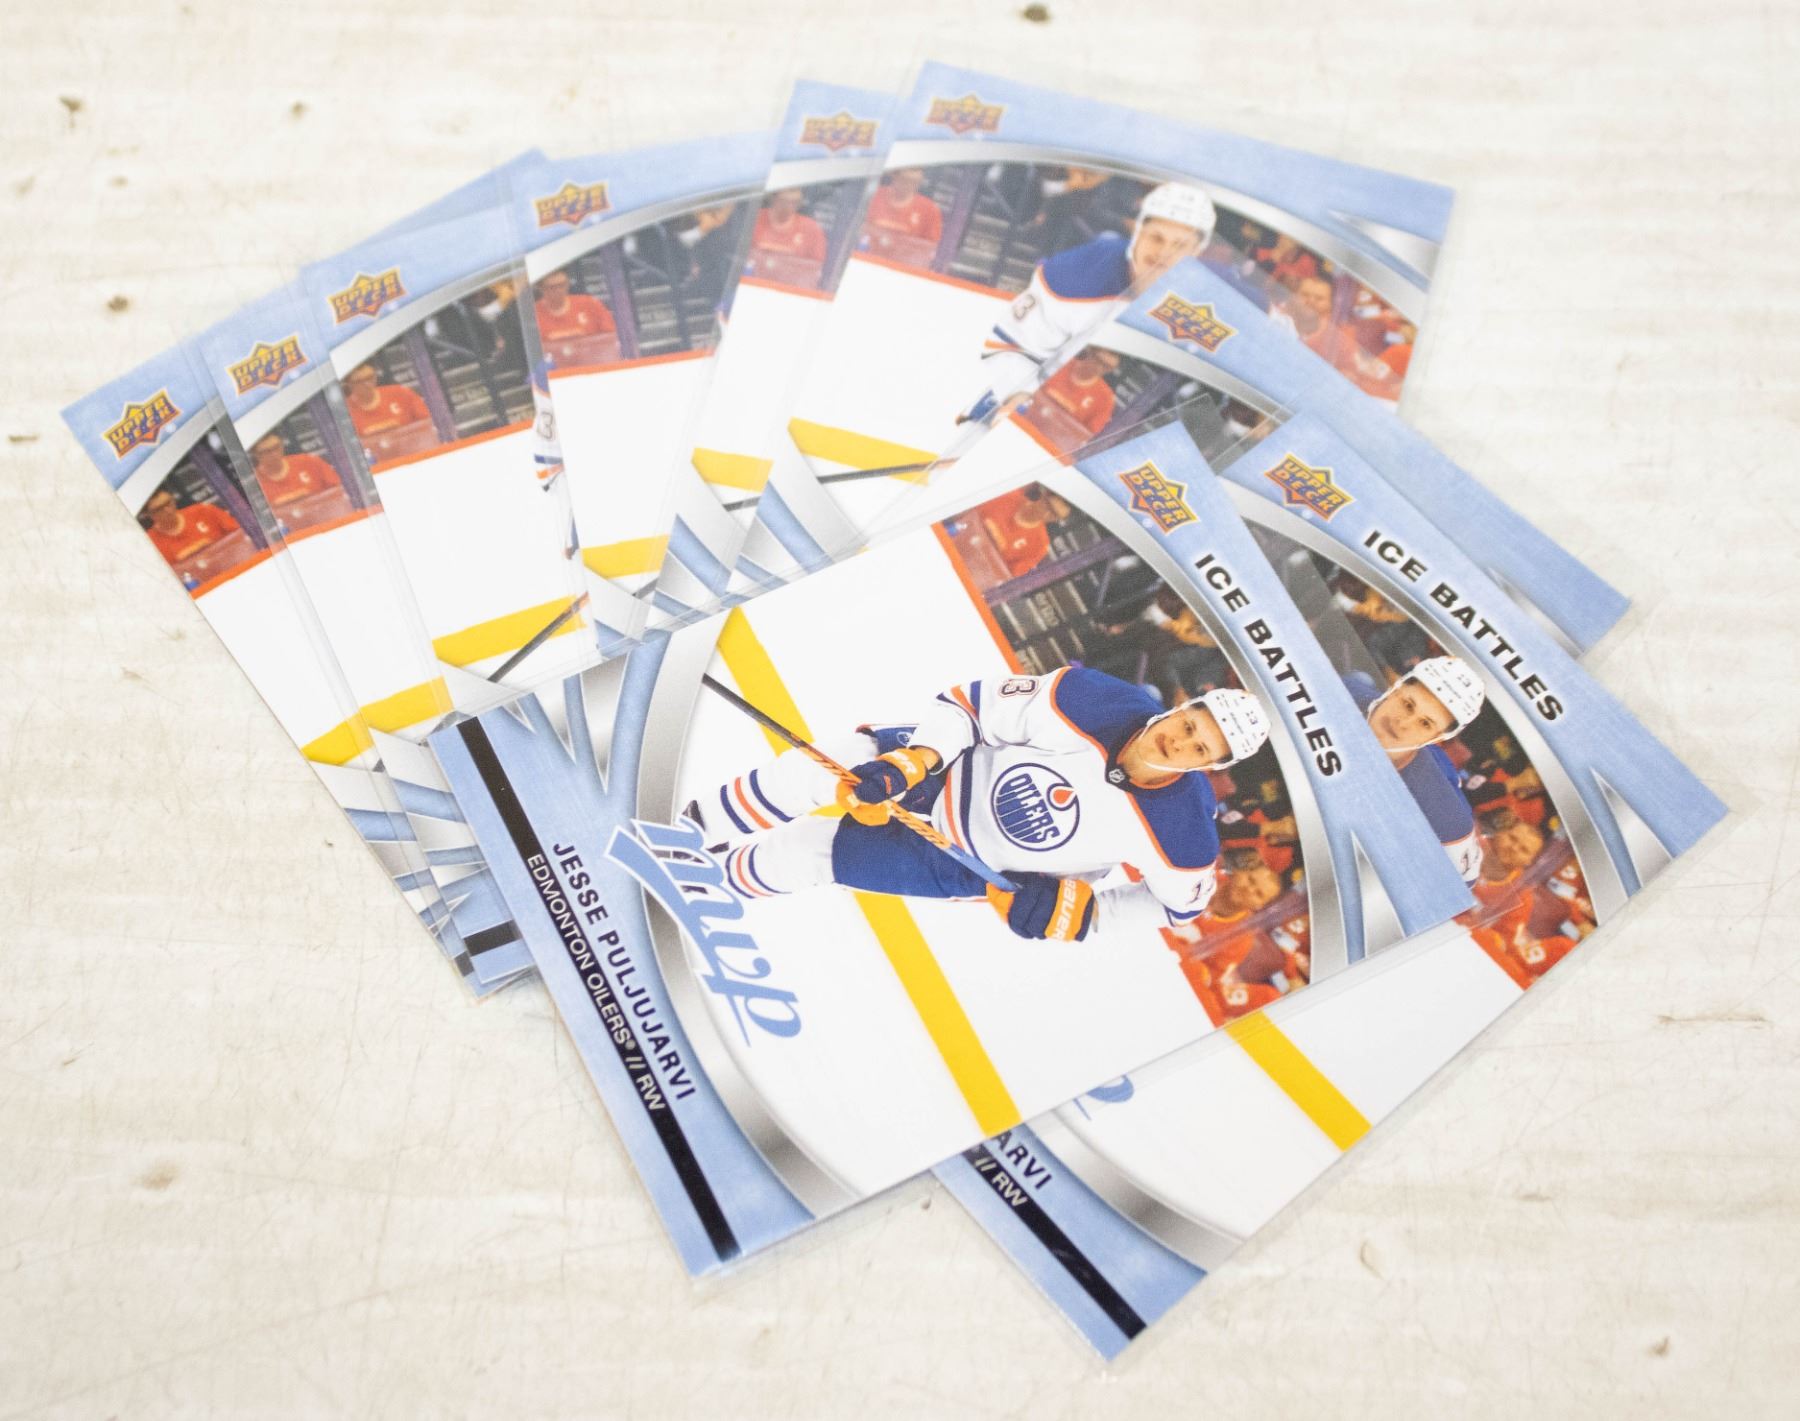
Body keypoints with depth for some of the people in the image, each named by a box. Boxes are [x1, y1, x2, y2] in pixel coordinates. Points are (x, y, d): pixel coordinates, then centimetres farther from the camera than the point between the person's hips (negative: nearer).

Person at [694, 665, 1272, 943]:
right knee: (809, 773, -14)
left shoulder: (1181, 837, -27)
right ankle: (697, 832, 15)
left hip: (977, 863, -1)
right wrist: (910, 762, -25)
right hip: (956, 765, 1)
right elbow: (976, 703, -13)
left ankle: (720, 877, 27)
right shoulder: (1089, 701, -25)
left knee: (808, 852, -5)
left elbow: (1178, 903, -7)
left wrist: (1080, 910, -17)